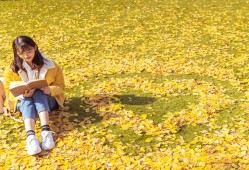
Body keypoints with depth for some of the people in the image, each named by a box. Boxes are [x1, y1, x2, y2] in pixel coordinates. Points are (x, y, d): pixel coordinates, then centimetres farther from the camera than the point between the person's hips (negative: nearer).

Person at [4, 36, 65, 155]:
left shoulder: (49, 65, -6)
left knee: (38, 93, -34)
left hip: (46, 100, 0)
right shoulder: (12, 70, -5)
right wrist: (22, 94, -26)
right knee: (27, 101, -35)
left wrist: (50, 90, -24)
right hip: (23, 102, 0)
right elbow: (9, 91, -3)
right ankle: (30, 136, -60)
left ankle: (46, 131, -51)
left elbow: (60, 85, -1)